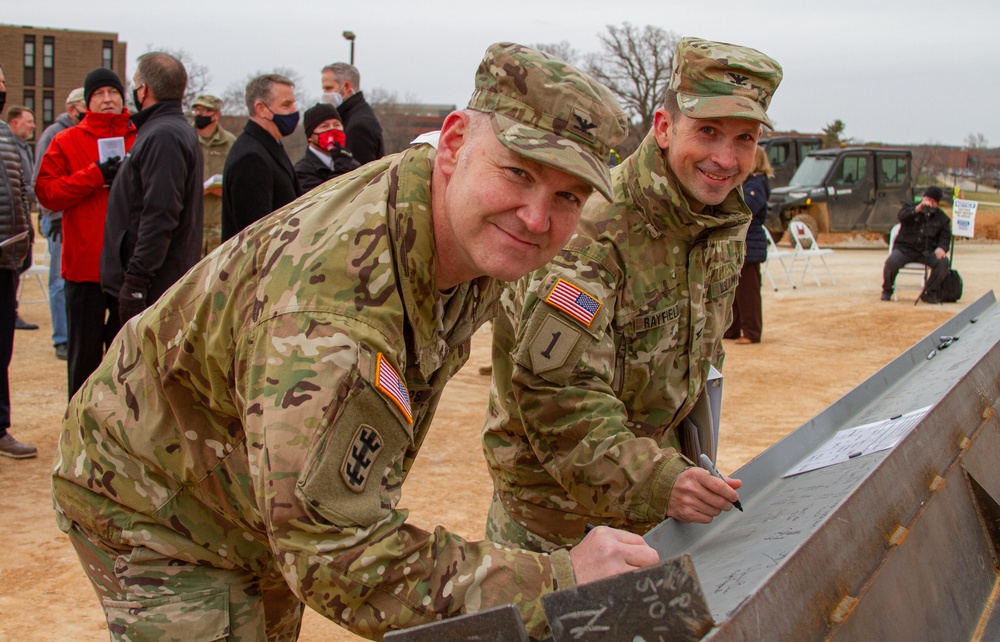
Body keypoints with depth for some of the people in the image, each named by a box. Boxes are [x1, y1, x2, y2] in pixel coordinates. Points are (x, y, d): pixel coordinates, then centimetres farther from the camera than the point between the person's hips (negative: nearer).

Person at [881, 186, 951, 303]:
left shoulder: (942, 218, 13)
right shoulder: (910, 207, 8)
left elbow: (945, 237, 6)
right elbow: (901, 216, -14)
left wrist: (941, 248, -16)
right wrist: (918, 209, -28)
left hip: (928, 251, 2)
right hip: (905, 248, -2)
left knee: (944, 263, -26)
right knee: (891, 262, -31)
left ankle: (929, 292, -7)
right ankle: (887, 290, -1)